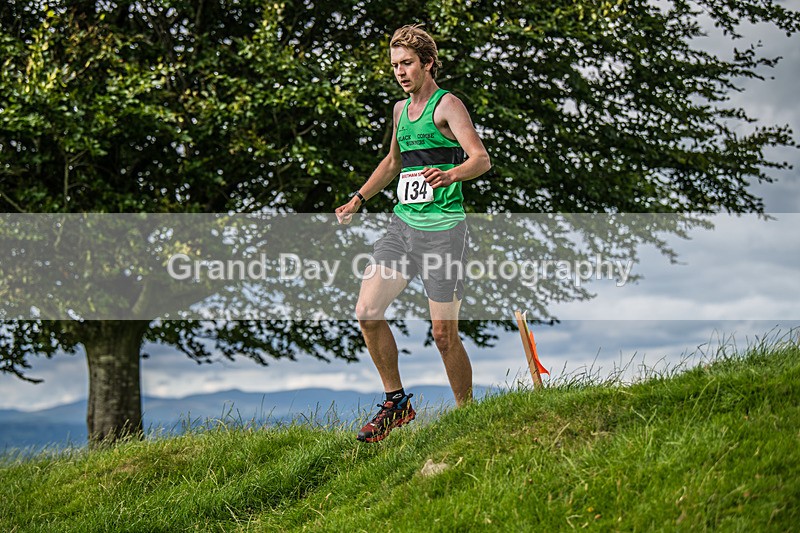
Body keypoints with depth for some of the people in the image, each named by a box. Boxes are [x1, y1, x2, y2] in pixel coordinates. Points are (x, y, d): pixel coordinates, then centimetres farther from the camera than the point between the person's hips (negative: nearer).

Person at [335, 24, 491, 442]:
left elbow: (482, 159, -18)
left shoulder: (447, 105, -6)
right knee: (367, 312, -3)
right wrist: (358, 199, 23)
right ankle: (396, 401, 13)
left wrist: (450, 174, -38)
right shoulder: (401, 109, 17)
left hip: (443, 228, -7)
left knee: (443, 335, -4)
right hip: (402, 224, 7)